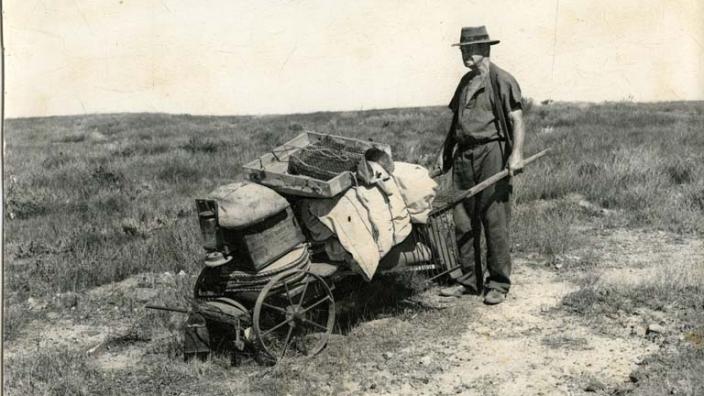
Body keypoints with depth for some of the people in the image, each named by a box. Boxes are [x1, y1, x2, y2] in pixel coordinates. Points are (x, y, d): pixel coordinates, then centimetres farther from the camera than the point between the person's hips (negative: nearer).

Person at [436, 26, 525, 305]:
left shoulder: (502, 81, -4)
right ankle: (468, 280, 18)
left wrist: (516, 153, -20)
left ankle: (498, 284, 6)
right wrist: (446, 154, 18)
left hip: (491, 154, -7)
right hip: (464, 156, 7)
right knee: (463, 222, 8)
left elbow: (517, 120, -9)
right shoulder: (465, 82, 18)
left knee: (494, 221, -4)